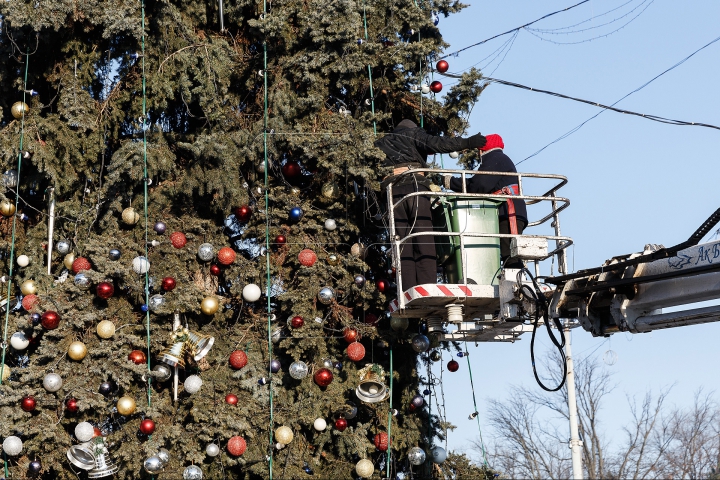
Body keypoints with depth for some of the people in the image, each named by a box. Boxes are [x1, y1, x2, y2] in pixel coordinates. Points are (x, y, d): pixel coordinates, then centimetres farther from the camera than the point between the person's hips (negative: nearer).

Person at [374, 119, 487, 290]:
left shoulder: (380, 144, 33)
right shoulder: (413, 133, 22)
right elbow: (435, 143, 2)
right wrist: (467, 143, 2)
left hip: (392, 192, 2)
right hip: (415, 186, -2)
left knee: (403, 249, -2)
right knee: (424, 244, -5)